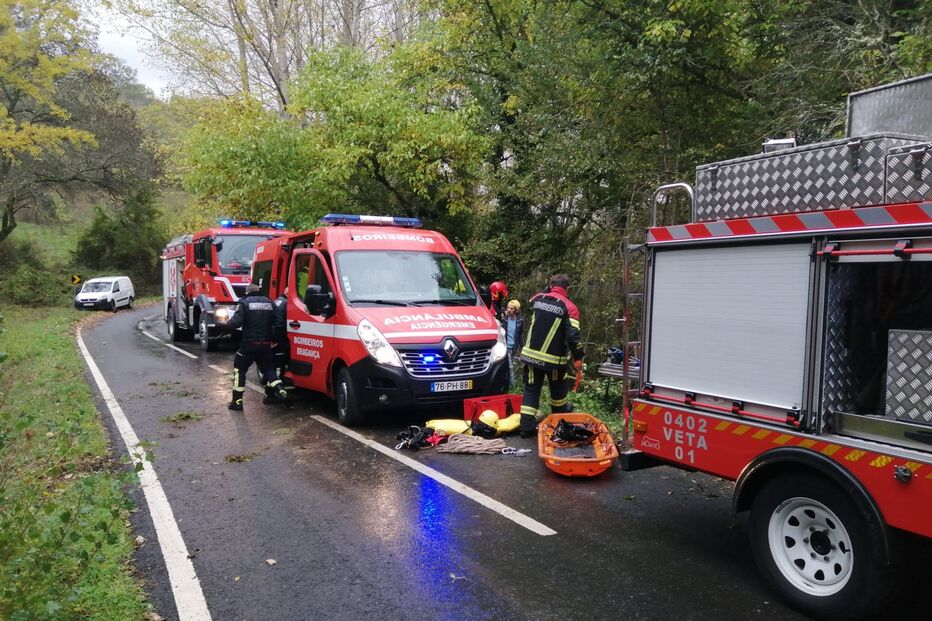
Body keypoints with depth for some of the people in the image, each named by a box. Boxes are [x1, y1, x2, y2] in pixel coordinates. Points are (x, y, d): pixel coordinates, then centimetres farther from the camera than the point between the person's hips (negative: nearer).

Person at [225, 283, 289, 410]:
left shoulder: (244, 302, -4)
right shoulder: (269, 303, 10)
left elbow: (236, 322, -15)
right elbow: (280, 323, 3)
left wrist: (228, 323, 6)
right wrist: (273, 339, 12)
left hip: (249, 344, -4)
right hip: (266, 345, 4)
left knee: (239, 369, 10)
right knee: (268, 368, 19)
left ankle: (237, 401, 7)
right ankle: (280, 391, 2)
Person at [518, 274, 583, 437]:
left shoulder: (537, 298, 3)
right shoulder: (569, 307, -10)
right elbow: (573, 335, -17)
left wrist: (548, 290, 28)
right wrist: (577, 358, -9)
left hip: (531, 354, 3)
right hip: (554, 358, -3)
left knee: (531, 390, 6)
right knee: (558, 388, 21)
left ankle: (526, 426, 0)